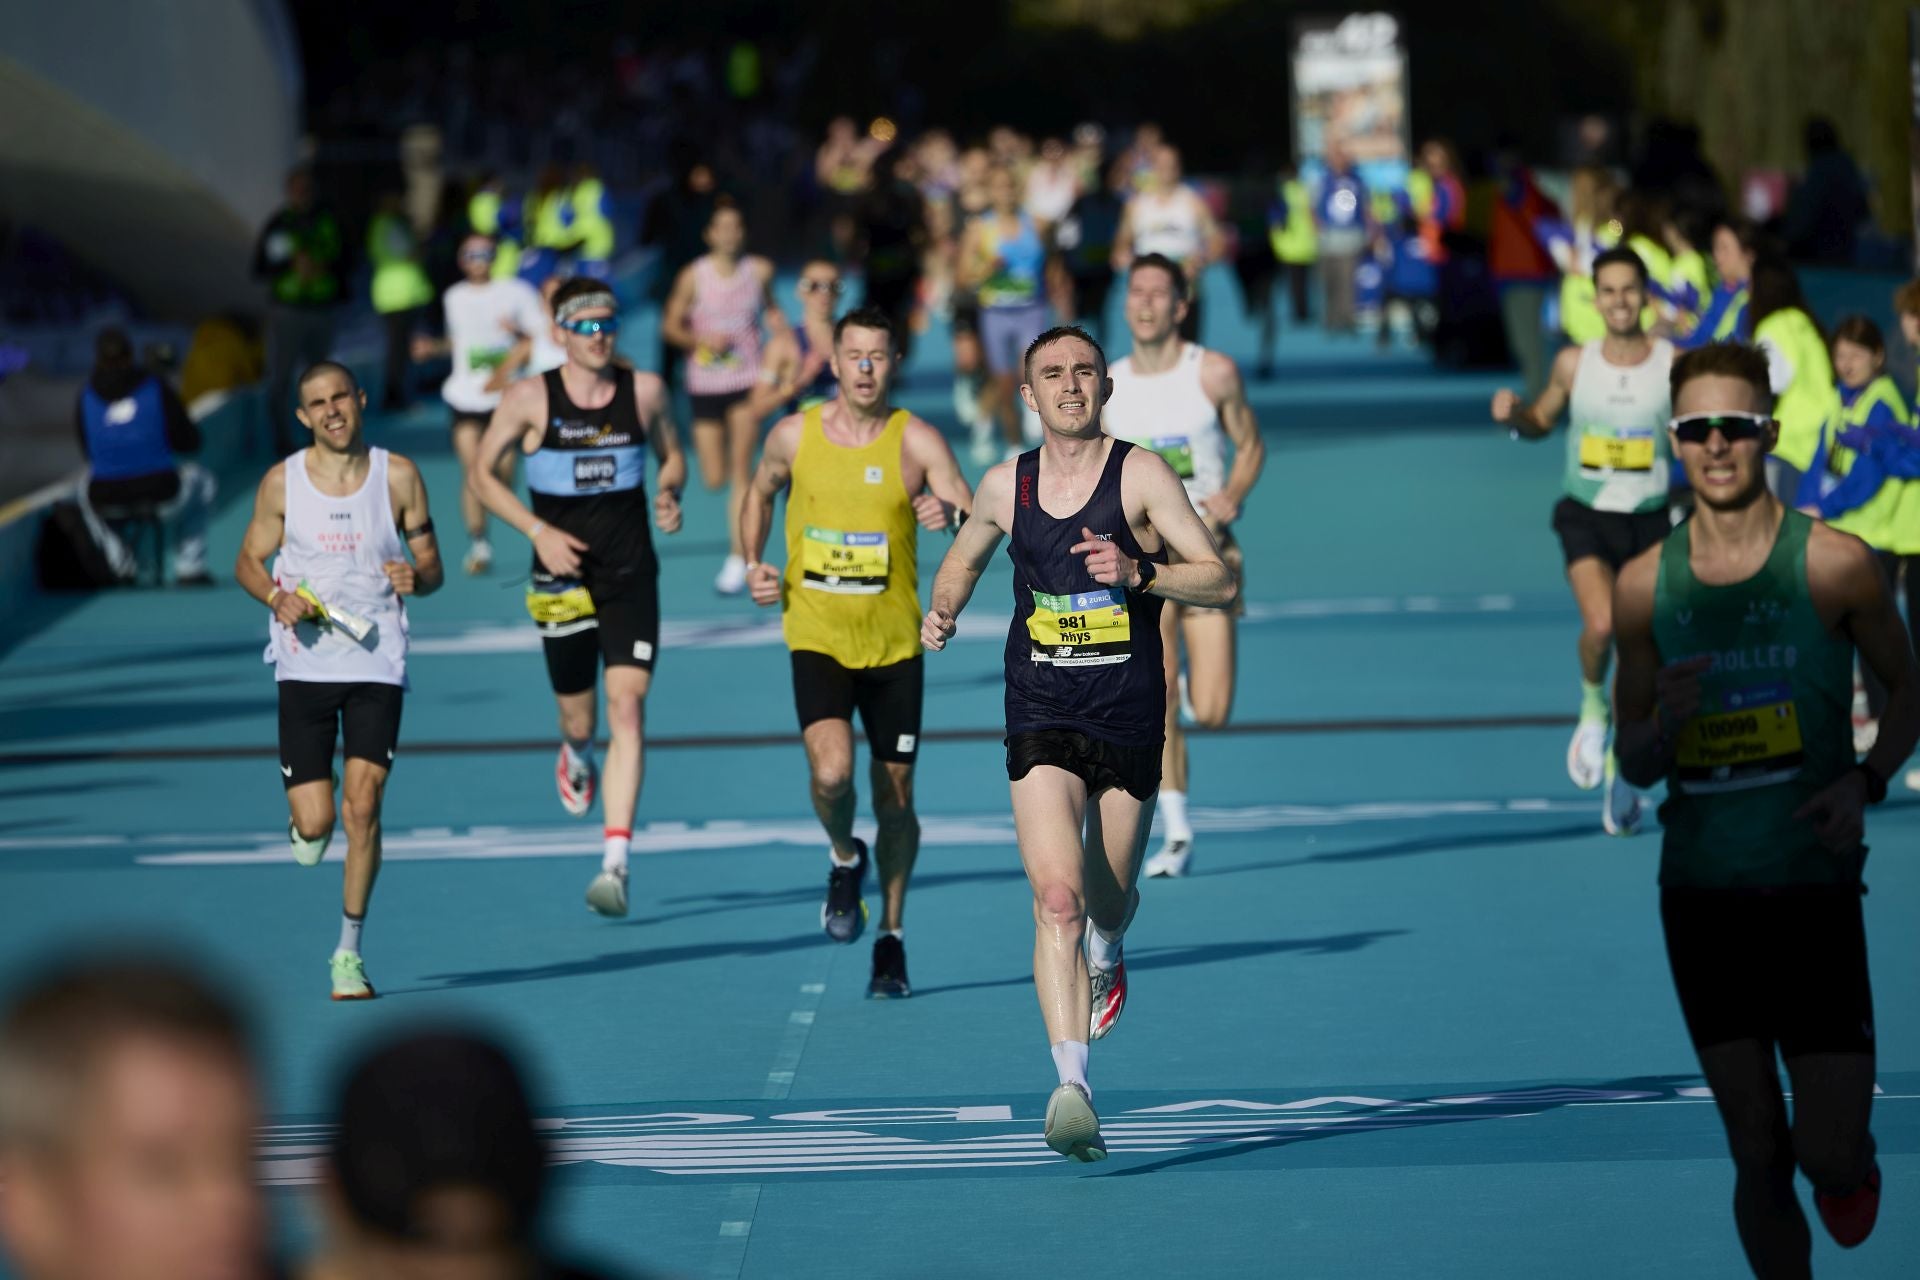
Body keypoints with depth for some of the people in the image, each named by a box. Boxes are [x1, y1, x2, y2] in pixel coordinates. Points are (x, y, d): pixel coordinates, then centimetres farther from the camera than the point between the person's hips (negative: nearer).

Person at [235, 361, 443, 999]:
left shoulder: (398, 476, 0)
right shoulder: (282, 482, 0)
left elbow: (432, 568, 6)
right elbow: (248, 561, 11)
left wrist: (416, 577, -17)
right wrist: (277, 598, -10)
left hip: (378, 665, 0)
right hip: (305, 665, 0)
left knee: (362, 804, -11)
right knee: (315, 823, -5)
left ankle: (349, 952, 1)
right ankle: (305, 824, 35)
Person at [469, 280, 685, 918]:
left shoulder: (645, 390, 0)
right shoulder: (529, 399, -6)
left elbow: (672, 456, 16)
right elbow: (481, 472, 2)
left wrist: (668, 494, -7)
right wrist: (538, 531, -10)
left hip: (631, 578, 0)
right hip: (563, 579, 0)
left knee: (627, 706, -16)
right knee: (578, 718, 11)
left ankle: (616, 864, -20)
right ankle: (577, 755, 53)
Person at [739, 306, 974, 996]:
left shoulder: (917, 441, -8)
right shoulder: (794, 435, -1)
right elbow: (760, 493, 19)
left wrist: (951, 514, -38)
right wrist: (753, 565, 4)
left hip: (896, 643, 0)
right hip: (816, 637, 0)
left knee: (895, 798, 6)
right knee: (831, 772, -22)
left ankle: (891, 938, 25)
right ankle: (845, 860, 11)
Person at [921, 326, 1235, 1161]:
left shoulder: (1140, 474, -5)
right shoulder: (1005, 486, 5)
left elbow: (1220, 583, -10)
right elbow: (963, 559, 27)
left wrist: (1138, 573, -25)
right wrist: (941, 613, 9)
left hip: (1129, 718, 0)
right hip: (1042, 721, 0)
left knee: (1108, 900, 17)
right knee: (1057, 899, -18)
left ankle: (1106, 956, 56)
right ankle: (1072, 1087, -25)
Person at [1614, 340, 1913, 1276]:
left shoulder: (1832, 564, -8)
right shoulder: (1645, 584, 1)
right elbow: (1633, 766, 8)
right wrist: (1664, 723, -14)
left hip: (1813, 890, -2)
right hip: (1700, 892, 2)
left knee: (1828, 1153, -5)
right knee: (1758, 1157, 6)